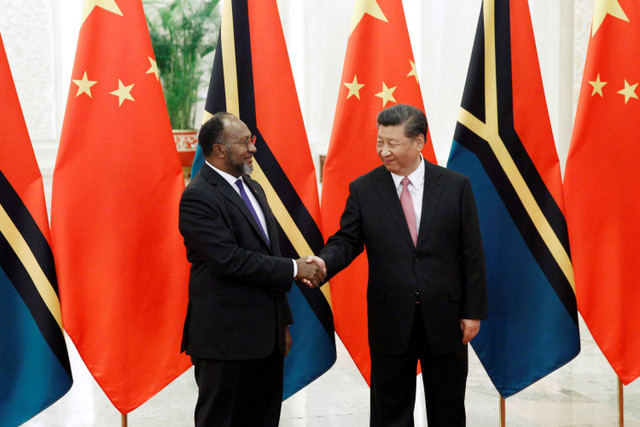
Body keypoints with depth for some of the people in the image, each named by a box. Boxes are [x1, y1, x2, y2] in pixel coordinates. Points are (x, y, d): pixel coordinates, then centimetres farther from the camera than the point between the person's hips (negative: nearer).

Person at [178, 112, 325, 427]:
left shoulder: (253, 188, 15)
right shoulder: (198, 197, -13)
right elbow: (229, 259, -22)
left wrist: (283, 323, 19)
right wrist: (294, 268, -15)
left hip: (266, 337, 8)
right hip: (226, 339, -8)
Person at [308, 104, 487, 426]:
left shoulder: (456, 186, -1)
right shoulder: (363, 189, 0)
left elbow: (472, 253, -1)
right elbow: (347, 240, 0)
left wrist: (473, 311, -3)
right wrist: (324, 262, -22)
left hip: (445, 317, 0)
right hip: (390, 320, 0)